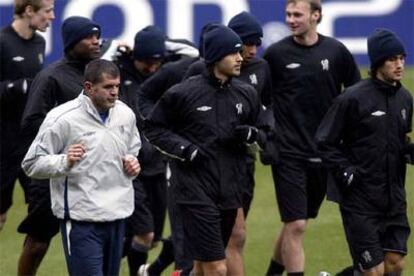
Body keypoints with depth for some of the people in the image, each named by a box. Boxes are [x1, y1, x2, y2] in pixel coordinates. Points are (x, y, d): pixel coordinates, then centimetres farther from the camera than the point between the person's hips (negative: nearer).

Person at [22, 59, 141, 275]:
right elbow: (31, 164, -9)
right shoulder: (63, 118, -13)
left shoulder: (125, 115, 8)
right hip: (82, 221, -7)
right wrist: (65, 162, -26)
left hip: (117, 215, 7)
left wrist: (132, 162, 4)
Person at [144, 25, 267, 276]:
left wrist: (249, 134, -3)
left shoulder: (246, 94, 8)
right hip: (196, 191, -6)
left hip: (230, 191, 6)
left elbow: (263, 135, 20)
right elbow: (154, 128, 3)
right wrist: (183, 148, -11)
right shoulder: (184, 93, -7)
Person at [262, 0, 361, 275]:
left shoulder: (336, 52, 0)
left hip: (325, 153, 3)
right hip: (289, 152, -3)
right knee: (295, 225, -10)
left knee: (296, 222, 15)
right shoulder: (276, 53, -5)